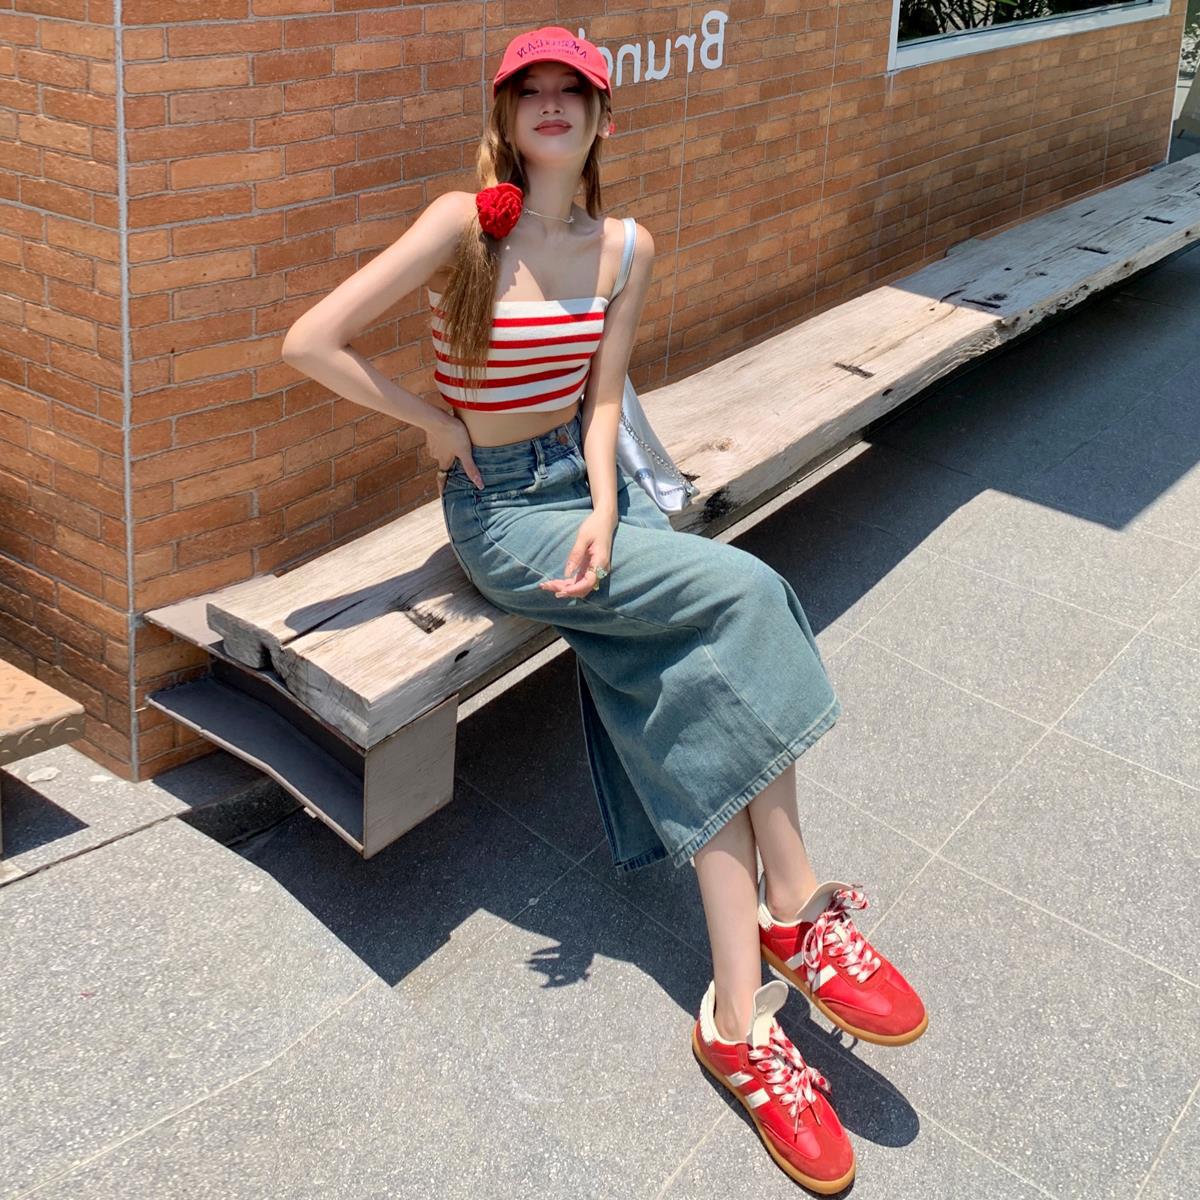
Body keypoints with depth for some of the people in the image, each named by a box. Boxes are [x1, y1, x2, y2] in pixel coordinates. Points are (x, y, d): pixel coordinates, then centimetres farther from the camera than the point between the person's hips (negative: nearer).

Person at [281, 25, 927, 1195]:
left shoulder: (626, 247, 5)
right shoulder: (466, 222, -12)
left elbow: (600, 400, 5)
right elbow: (309, 342, -17)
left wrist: (604, 513, -13)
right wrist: (438, 422, -8)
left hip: (591, 484, 5)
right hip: (500, 508, -5)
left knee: (710, 703, -16)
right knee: (745, 592, -22)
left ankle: (741, 1022, -10)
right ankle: (800, 916, -8)